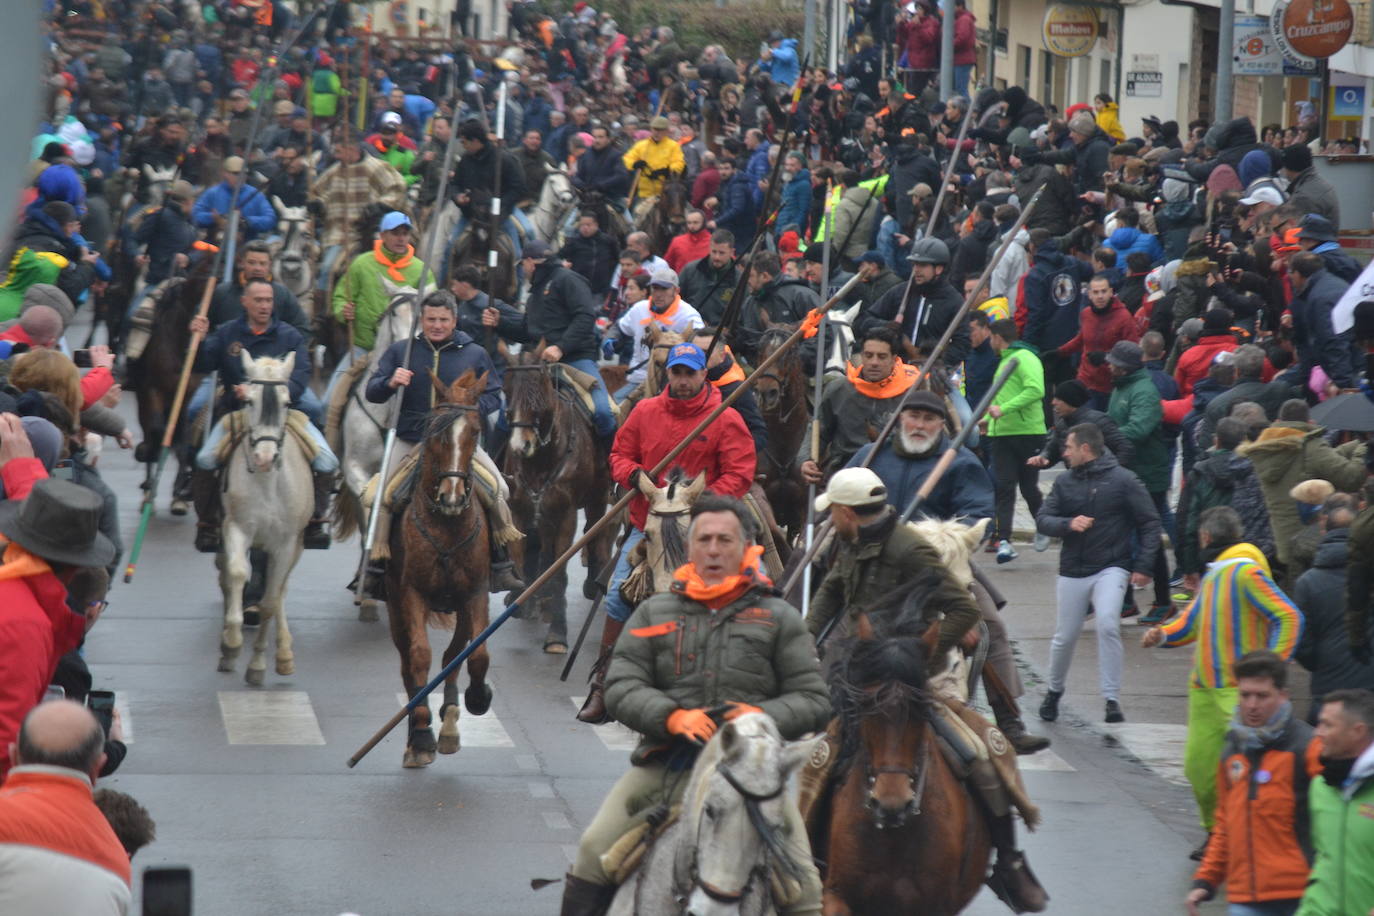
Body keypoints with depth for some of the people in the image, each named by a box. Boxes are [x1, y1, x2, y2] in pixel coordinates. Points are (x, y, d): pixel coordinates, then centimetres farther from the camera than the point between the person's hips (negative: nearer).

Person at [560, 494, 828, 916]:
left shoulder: (779, 619, 12)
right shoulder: (654, 614, 14)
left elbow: (814, 700, 8)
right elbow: (621, 689, 4)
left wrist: (765, 717, -13)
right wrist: (672, 717, -15)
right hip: (664, 764, 1)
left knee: (800, 881, -15)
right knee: (595, 851, -13)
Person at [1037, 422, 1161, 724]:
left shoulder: (1123, 480, -4)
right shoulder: (1064, 482, 7)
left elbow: (1149, 523, -1)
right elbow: (1042, 519, 3)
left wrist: (1143, 566, -8)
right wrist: (1069, 524, -18)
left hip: (1111, 569, -4)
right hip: (1072, 571, 4)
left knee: (1108, 625, -23)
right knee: (1064, 637, 8)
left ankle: (1112, 699, -17)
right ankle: (1054, 692, 33)